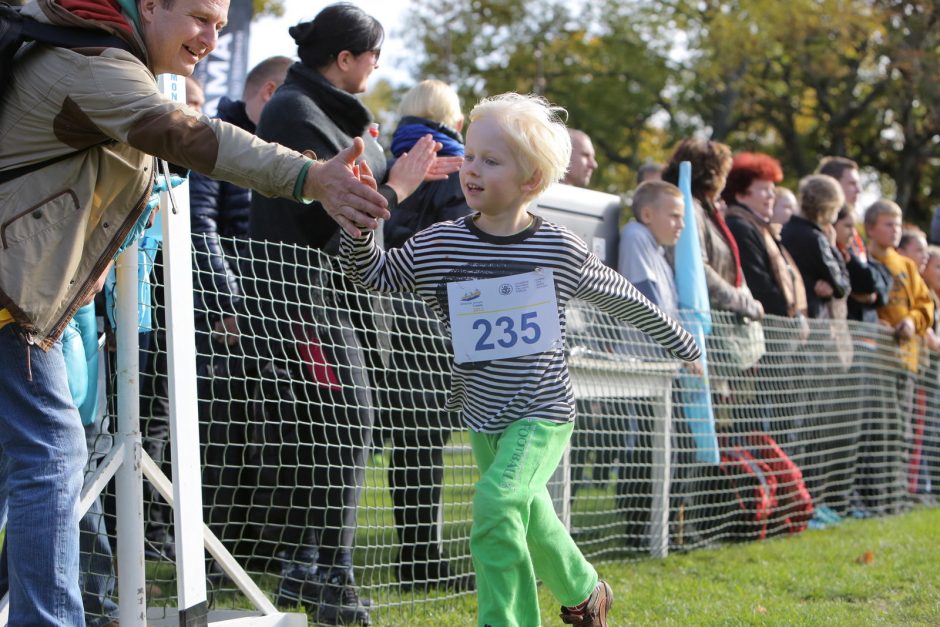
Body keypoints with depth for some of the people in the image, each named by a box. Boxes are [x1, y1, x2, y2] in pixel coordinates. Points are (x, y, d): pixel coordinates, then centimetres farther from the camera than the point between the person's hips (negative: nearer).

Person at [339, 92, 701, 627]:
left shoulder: (562, 250, -10)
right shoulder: (440, 244, -5)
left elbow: (620, 298, 5)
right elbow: (374, 273, 3)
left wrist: (679, 342, 17)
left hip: (544, 412, -4)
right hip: (483, 414, 4)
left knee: (497, 502, -24)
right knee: (529, 518, 17)